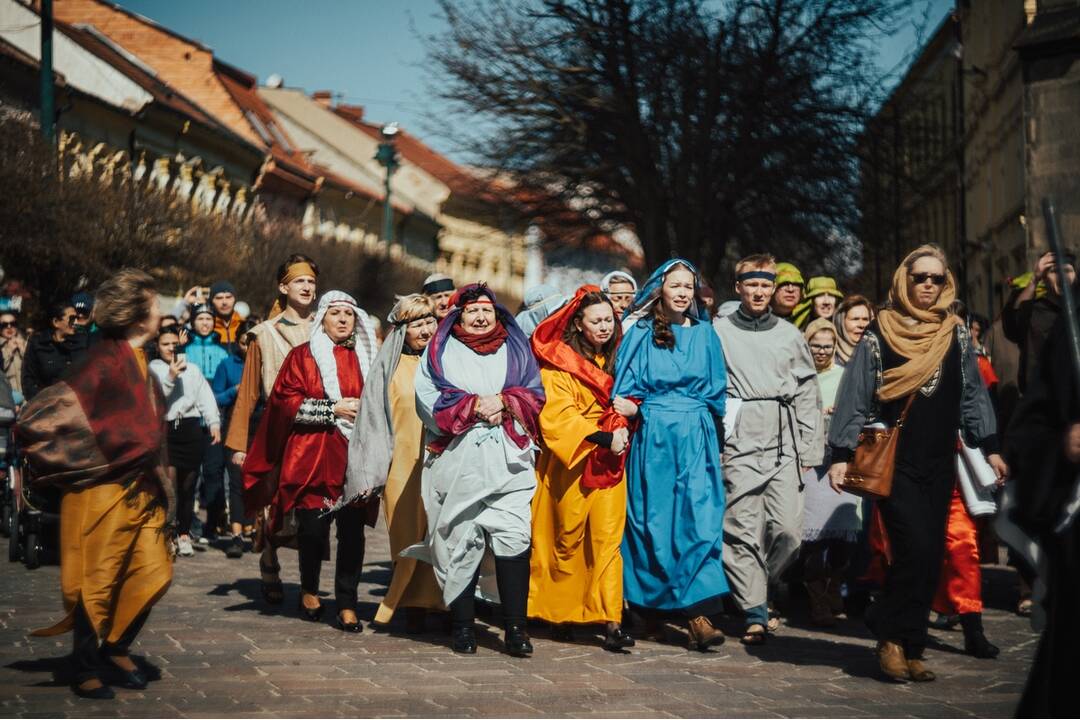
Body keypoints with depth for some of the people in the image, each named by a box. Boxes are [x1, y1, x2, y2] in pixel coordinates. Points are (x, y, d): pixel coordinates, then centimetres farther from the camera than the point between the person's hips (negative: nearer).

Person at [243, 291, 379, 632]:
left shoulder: (365, 357, 16)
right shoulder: (303, 356, 4)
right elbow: (285, 400, -5)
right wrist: (334, 409, -10)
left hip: (355, 456, 2)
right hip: (313, 455, -2)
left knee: (352, 530, -5)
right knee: (313, 526, 0)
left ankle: (347, 604, 0)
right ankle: (309, 591, 24)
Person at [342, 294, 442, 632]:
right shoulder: (389, 367, 6)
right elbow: (373, 419, 2)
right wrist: (369, 474, -5)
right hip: (404, 465, -2)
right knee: (409, 538, -4)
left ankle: (444, 605, 4)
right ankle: (413, 607, 4)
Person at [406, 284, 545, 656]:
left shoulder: (516, 348, 18)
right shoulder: (441, 352, 12)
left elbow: (534, 394, 10)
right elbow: (429, 399, -1)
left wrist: (503, 402, -7)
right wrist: (475, 406, -9)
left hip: (509, 461, 1)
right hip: (458, 461, -1)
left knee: (513, 539, -11)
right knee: (461, 543, -2)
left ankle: (515, 628, -11)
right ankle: (461, 625, 8)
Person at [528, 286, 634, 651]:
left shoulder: (615, 359, 15)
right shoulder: (559, 363, -2)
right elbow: (558, 416, -10)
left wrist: (624, 428, 4)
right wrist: (602, 437, -19)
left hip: (609, 462, 4)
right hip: (570, 462, -4)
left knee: (608, 538, -7)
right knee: (569, 539, 3)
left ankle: (611, 621, -13)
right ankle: (563, 615, 17)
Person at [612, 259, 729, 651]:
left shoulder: (704, 334, 13)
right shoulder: (641, 333, 7)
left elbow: (716, 391, 16)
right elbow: (626, 387, 5)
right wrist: (629, 410, -12)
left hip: (696, 439, 1)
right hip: (653, 438, -1)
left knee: (699, 520, -10)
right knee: (653, 521, 1)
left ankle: (698, 614, -17)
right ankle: (647, 603, 14)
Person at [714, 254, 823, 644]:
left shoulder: (789, 334, 15)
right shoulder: (719, 332, 7)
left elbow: (808, 394, 15)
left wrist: (809, 449, 8)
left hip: (784, 445, 2)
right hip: (738, 446, -2)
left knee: (788, 530, -7)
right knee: (744, 531, -6)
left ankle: (755, 588, 16)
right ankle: (755, 612, 1)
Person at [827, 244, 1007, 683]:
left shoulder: (955, 335, 9)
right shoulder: (879, 335, -1)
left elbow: (972, 394, 14)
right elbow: (856, 397, -1)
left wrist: (989, 447, 8)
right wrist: (841, 456, -5)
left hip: (939, 464, 4)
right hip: (894, 462, -4)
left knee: (930, 557, 2)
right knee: (916, 550, -15)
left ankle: (908, 646, 12)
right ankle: (891, 637, 0)